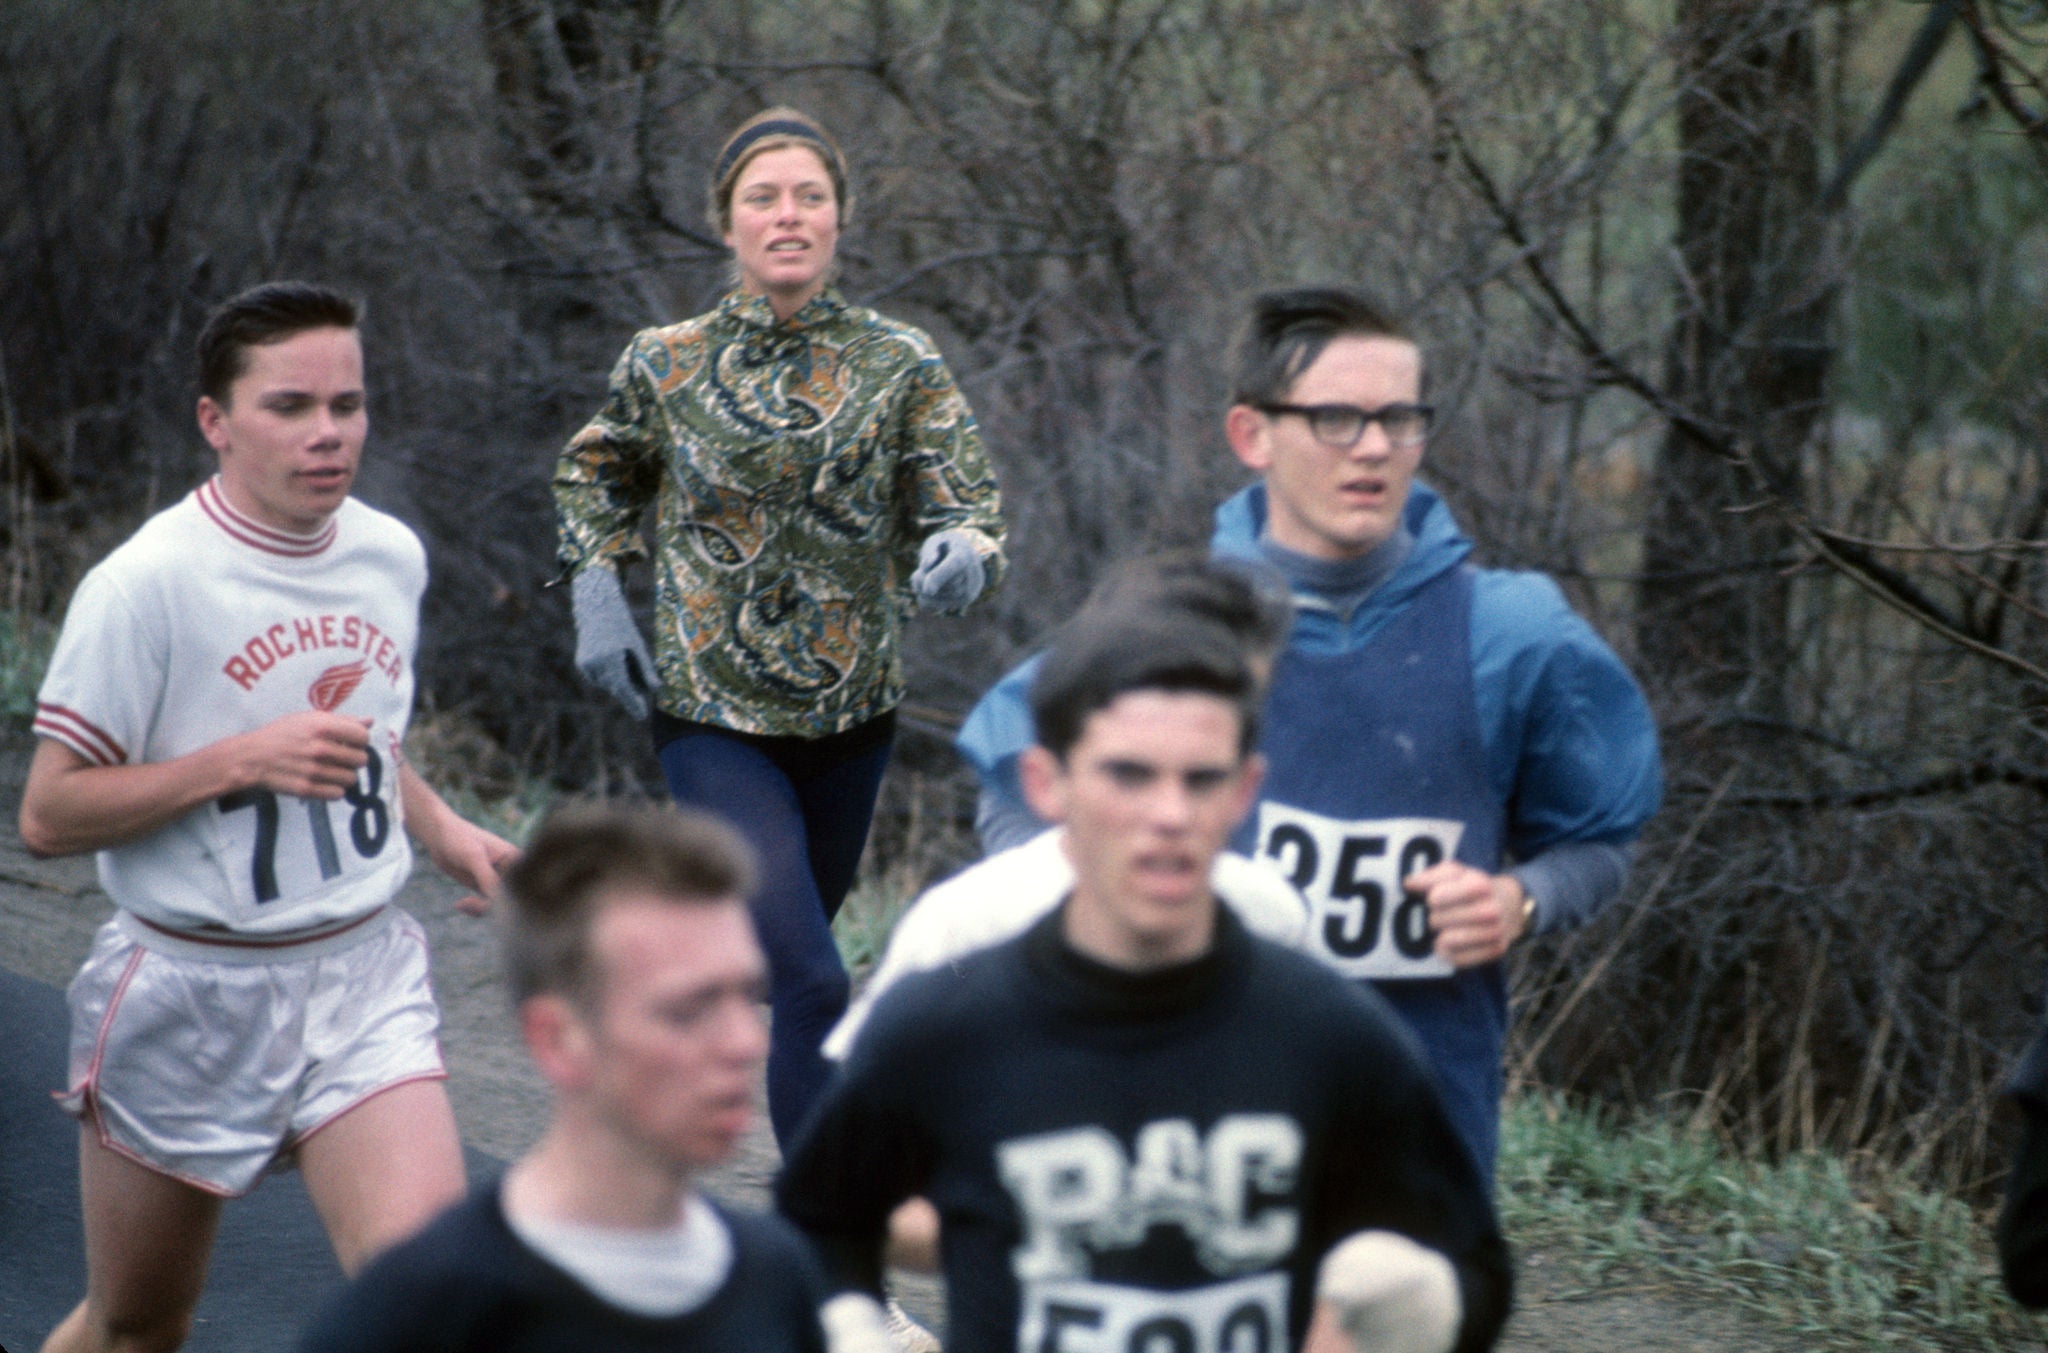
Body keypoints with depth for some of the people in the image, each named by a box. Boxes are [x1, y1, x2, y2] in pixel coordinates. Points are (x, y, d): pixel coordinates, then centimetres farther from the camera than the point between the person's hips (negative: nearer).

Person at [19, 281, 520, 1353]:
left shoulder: (392, 557, 5)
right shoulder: (145, 585, -15)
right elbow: (46, 817, -14)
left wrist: (440, 828, 8)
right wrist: (242, 760, -22)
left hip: (366, 980, 4)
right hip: (187, 997, -4)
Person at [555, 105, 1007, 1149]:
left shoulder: (900, 365, -3)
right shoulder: (666, 363, -4)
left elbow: (966, 509, -5)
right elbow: (595, 474, 15)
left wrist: (961, 553, -28)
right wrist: (596, 597, 2)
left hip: (851, 712, 3)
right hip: (713, 714, -3)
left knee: (786, 957, 19)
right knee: (812, 984, -17)